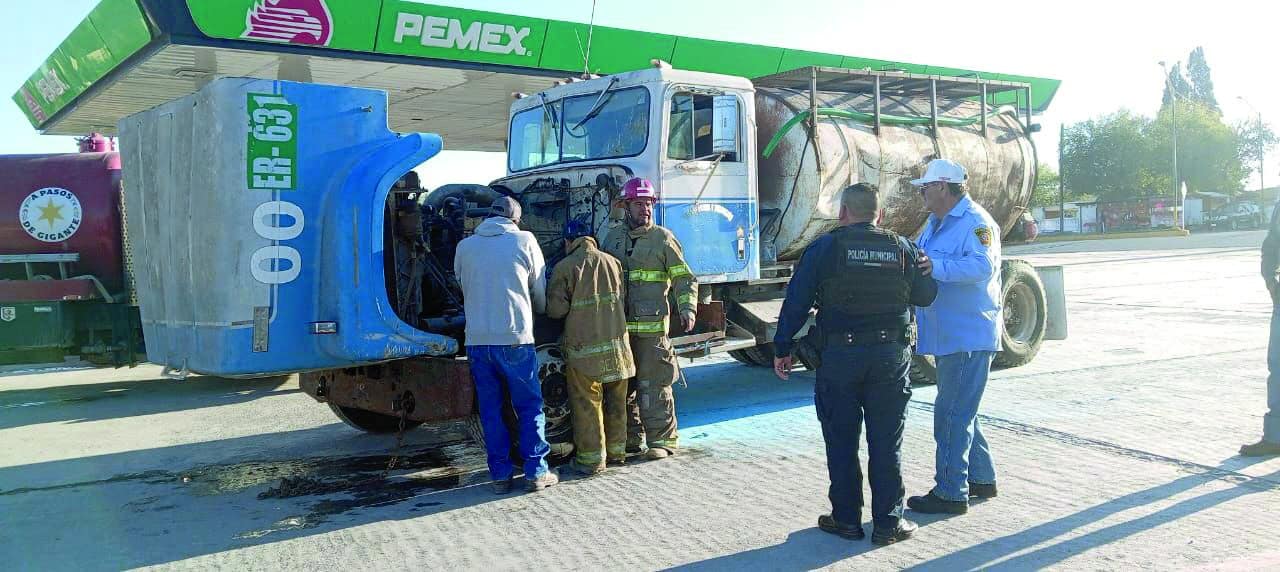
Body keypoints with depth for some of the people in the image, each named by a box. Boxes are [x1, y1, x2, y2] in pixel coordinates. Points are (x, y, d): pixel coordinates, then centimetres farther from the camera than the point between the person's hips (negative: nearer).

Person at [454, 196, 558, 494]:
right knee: (529, 407, 9)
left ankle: (501, 474, 13)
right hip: (515, 338, -2)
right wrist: (536, 312, 29)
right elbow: (540, 292, 8)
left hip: (477, 339, 3)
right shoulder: (524, 240, 1)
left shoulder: (465, 247, 7)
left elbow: (464, 287, 14)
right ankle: (535, 472, 9)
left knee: (490, 410, 11)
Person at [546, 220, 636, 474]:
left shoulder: (564, 267, -8)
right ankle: (617, 449, 28)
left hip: (584, 347, -4)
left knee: (586, 402, 4)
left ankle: (591, 458, 8)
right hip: (616, 341, 5)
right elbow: (623, 299, 12)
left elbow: (556, 309, -9)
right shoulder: (613, 262, 6)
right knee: (616, 400, 16)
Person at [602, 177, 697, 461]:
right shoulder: (613, 237, 14)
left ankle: (662, 440, 5)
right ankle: (630, 438, 23)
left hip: (651, 325, -5)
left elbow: (683, 278, -1)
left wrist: (687, 308, -15)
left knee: (653, 384, -5)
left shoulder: (663, 238, 1)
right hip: (618, 326, 5)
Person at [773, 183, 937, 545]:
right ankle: (888, 522, 13)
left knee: (841, 441, 9)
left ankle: (846, 519, 16)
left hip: (839, 355, -2)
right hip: (891, 355, 2)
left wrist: (782, 349, 3)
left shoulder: (824, 247, -3)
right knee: (887, 442, 9)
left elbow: (796, 302, -5)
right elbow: (926, 296, 11)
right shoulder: (902, 249, 4)